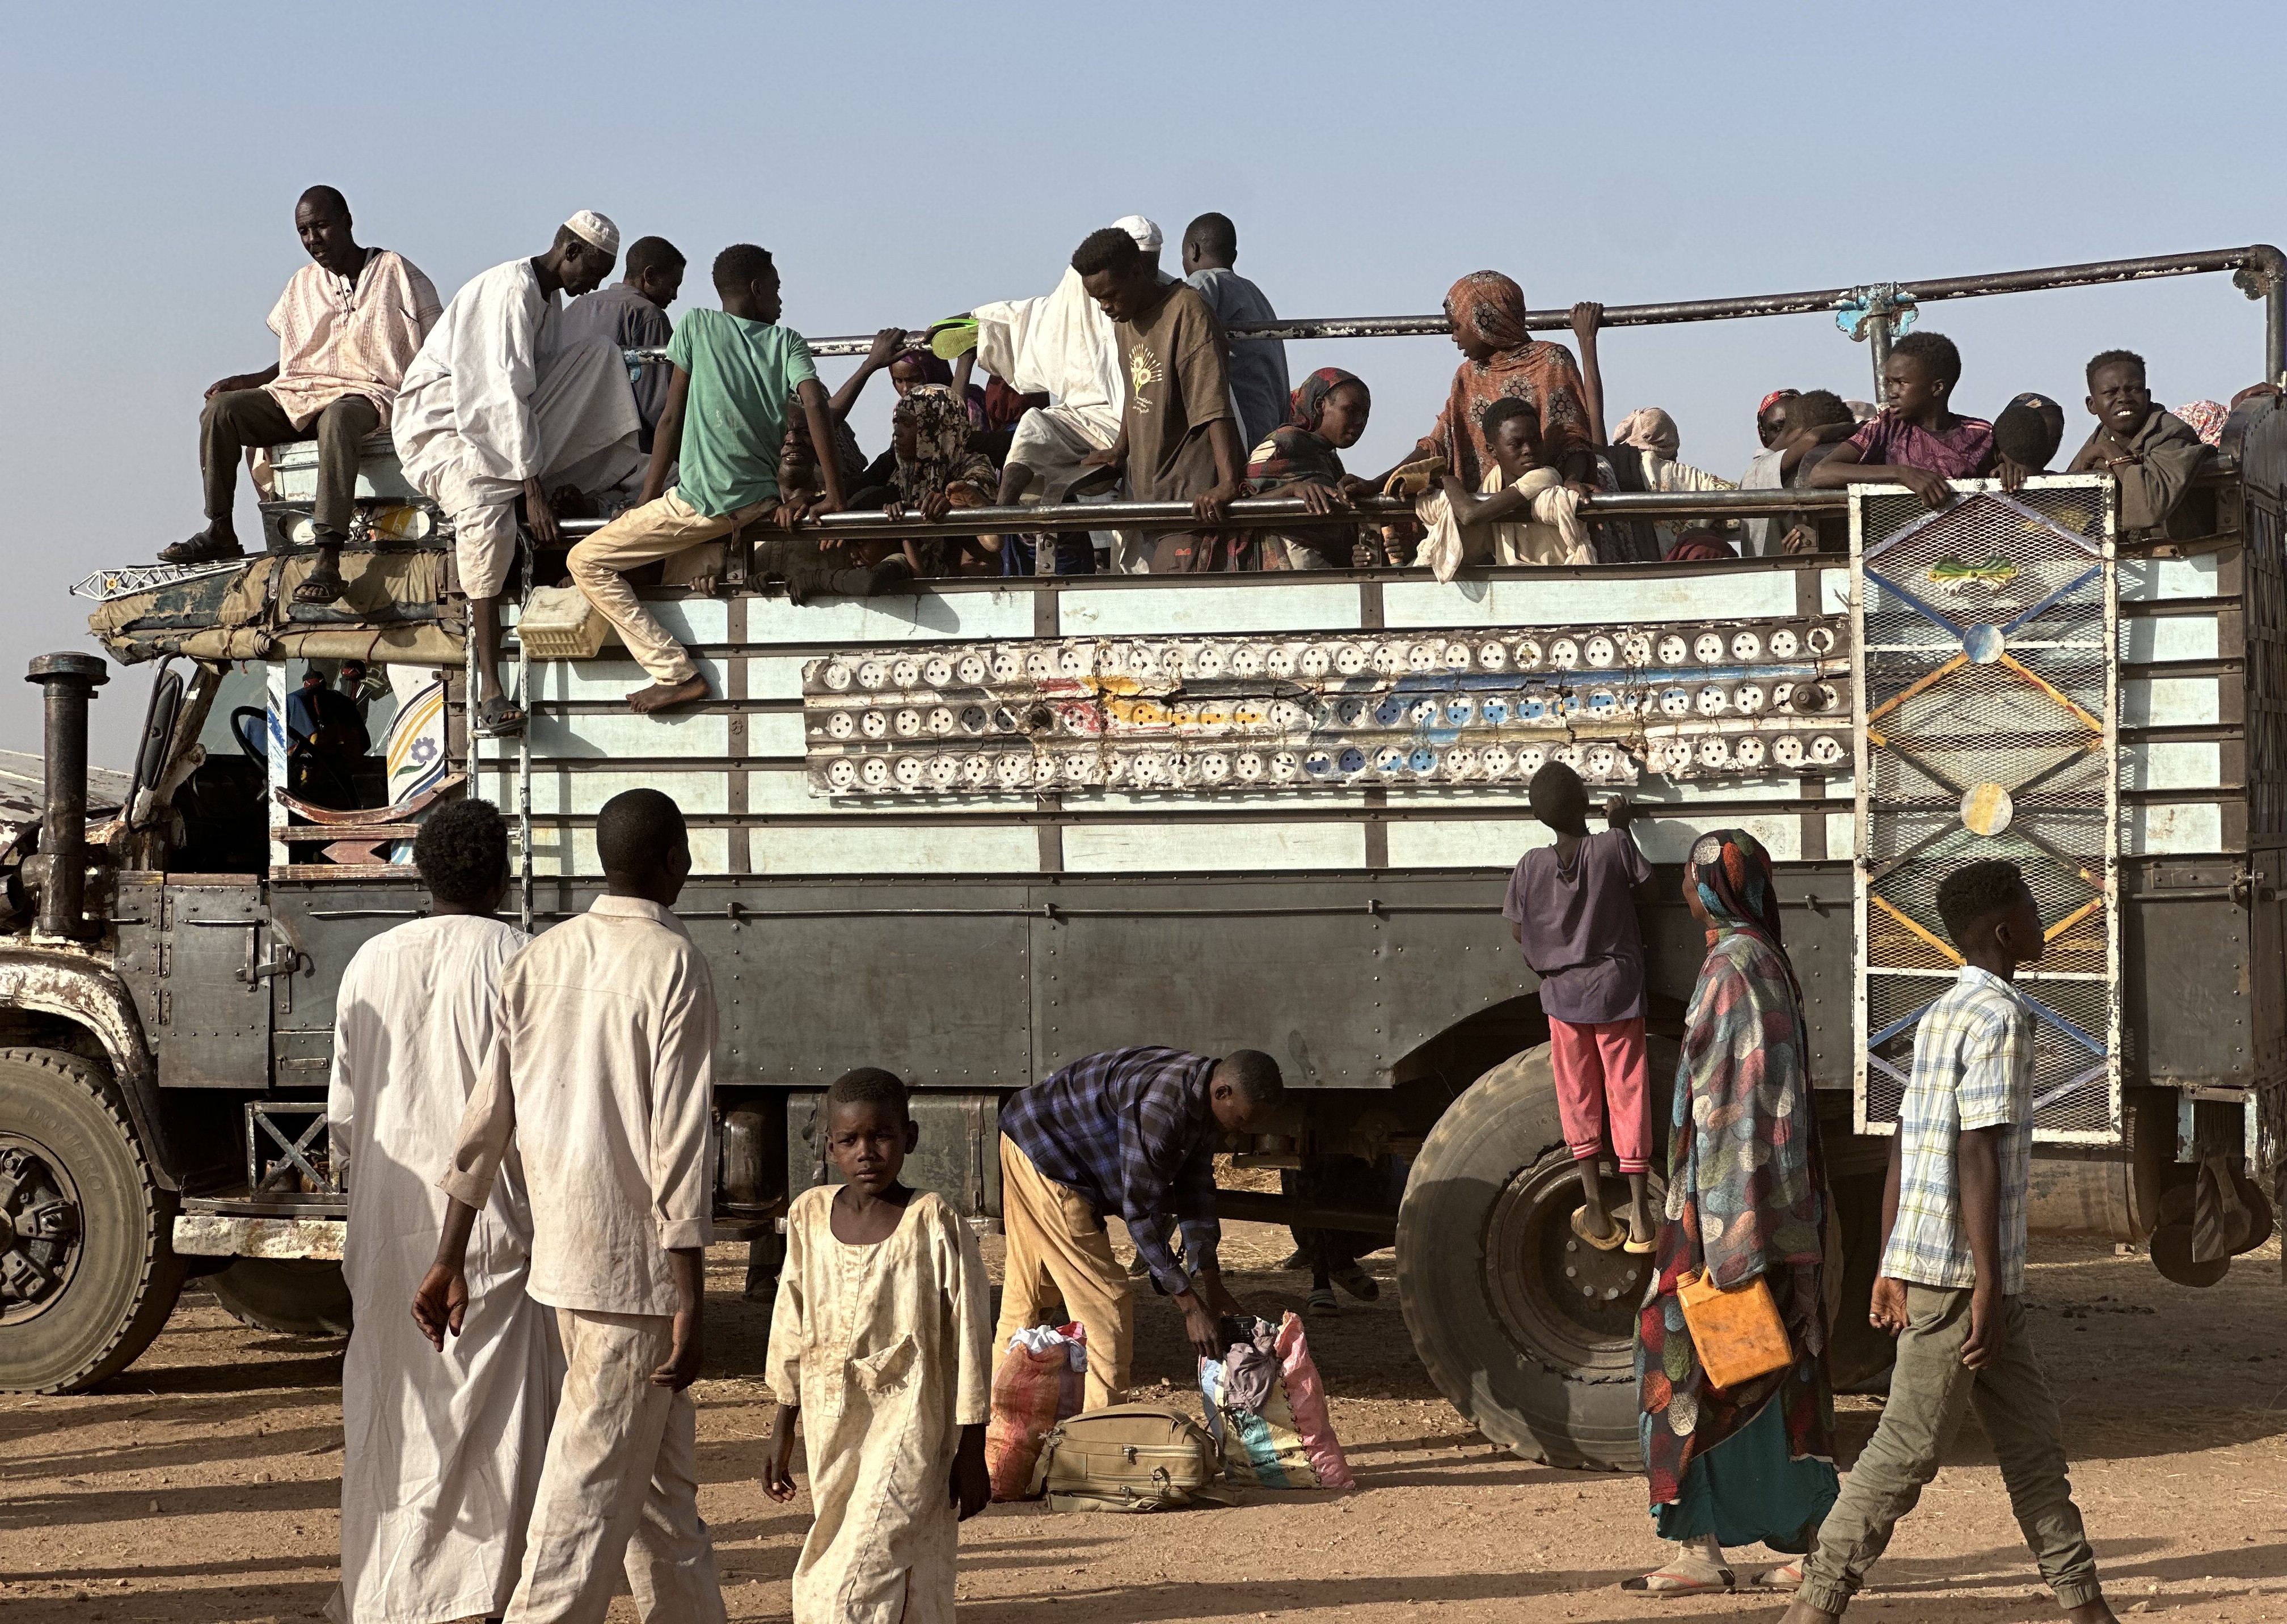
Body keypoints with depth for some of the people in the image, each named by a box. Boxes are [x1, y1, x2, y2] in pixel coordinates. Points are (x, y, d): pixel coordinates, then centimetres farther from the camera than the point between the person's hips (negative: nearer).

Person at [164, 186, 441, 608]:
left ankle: (328, 561, -52)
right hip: (295, 397, 6)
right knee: (221, 409, -18)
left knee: (337, 420, -43)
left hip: (365, 394, -6)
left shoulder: (394, 272, 3)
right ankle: (220, 533, -13)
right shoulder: (302, 285, 20)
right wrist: (250, 381, 8)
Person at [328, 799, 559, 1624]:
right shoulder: (511, 958, -7)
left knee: (388, 1407, 13)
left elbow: (342, 1112, 10)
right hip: (489, 1223, -5)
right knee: (493, 1417, -2)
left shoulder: (371, 962, 7)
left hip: (388, 1228, 5)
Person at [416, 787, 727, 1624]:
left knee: (664, 1475, 19)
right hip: (637, 1267, -7)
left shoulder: (537, 961, 8)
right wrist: (691, 1302, -15)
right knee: (591, 1491, -6)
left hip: (561, 1250, 7)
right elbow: (679, 1141, -16)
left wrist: (449, 1261, 13)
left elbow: (487, 1117, 8)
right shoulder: (673, 965, -11)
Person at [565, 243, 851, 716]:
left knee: (587, 562, 1)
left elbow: (671, 418, 4)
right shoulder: (787, 341, 9)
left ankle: (675, 674, -8)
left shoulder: (696, 325, 4)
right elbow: (815, 403, -7)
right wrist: (833, 496, -7)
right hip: (761, 501, 6)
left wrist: (648, 498, 8)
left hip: (702, 500, -6)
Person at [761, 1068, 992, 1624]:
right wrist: (781, 1436, 16)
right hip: (833, 1433, 5)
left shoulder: (934, 1224, -10)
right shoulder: (810, 1216, 3)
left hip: (907, 1432, -5)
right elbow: (791, 1333, 14)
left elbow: (969, 1339, -7)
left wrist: (971, 1455, -7)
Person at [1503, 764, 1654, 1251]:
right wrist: (1621, 826, 12)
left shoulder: (1531, 866, -8)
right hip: (1617, 990, -1)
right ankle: (1639, 1216, 4)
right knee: (1628, 1097, 4)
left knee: (1578, 1099, 11)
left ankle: (1595, 1208, 8)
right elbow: (1640, 879, 3)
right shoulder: (1614, 847, -15)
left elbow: (1518, 932, 0)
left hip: (1563, 992, 1)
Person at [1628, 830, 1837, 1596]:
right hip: (1779, 1199, 10)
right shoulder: (1770, 962, 14)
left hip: (1729, 1196, -10)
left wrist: (1724, 1234, -22)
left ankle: (1699, 1547, -4)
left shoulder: (1733, 968, -16)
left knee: (1689, 1356, -5)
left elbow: (1735, 1101, -21)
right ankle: (1815, 1540, 11)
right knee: (1780, 1368, 10)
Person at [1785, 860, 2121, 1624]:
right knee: (1908, 1446, -5)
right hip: (1959, 1272, -10)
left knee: (2033, 1441, 12)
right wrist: (1987, 1287, -20)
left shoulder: (1941, 1015, 15)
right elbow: (1977, 1156, -19)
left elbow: (1903, 1145, 15)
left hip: (1921, 1259, 10)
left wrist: (1890, 1265, 17)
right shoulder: (1998, 1019, -13)